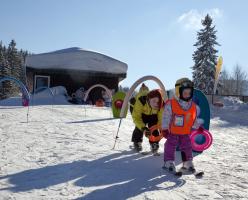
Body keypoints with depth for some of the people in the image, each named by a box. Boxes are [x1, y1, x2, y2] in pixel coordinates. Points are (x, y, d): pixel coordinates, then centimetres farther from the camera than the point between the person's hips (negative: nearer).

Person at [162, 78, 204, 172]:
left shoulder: (194, 107, -4)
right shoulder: (170, 104, -18)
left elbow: (194, 119, 14)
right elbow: (166, 118, -14)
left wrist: (198, 125, 10)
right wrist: (164, 129, -14)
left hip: (186, 133, 4)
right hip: (172, 132, -4)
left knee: (187, 147, 12)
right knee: (170, 147, 4)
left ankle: (188, 163, 28)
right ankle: (169, 162, 18)